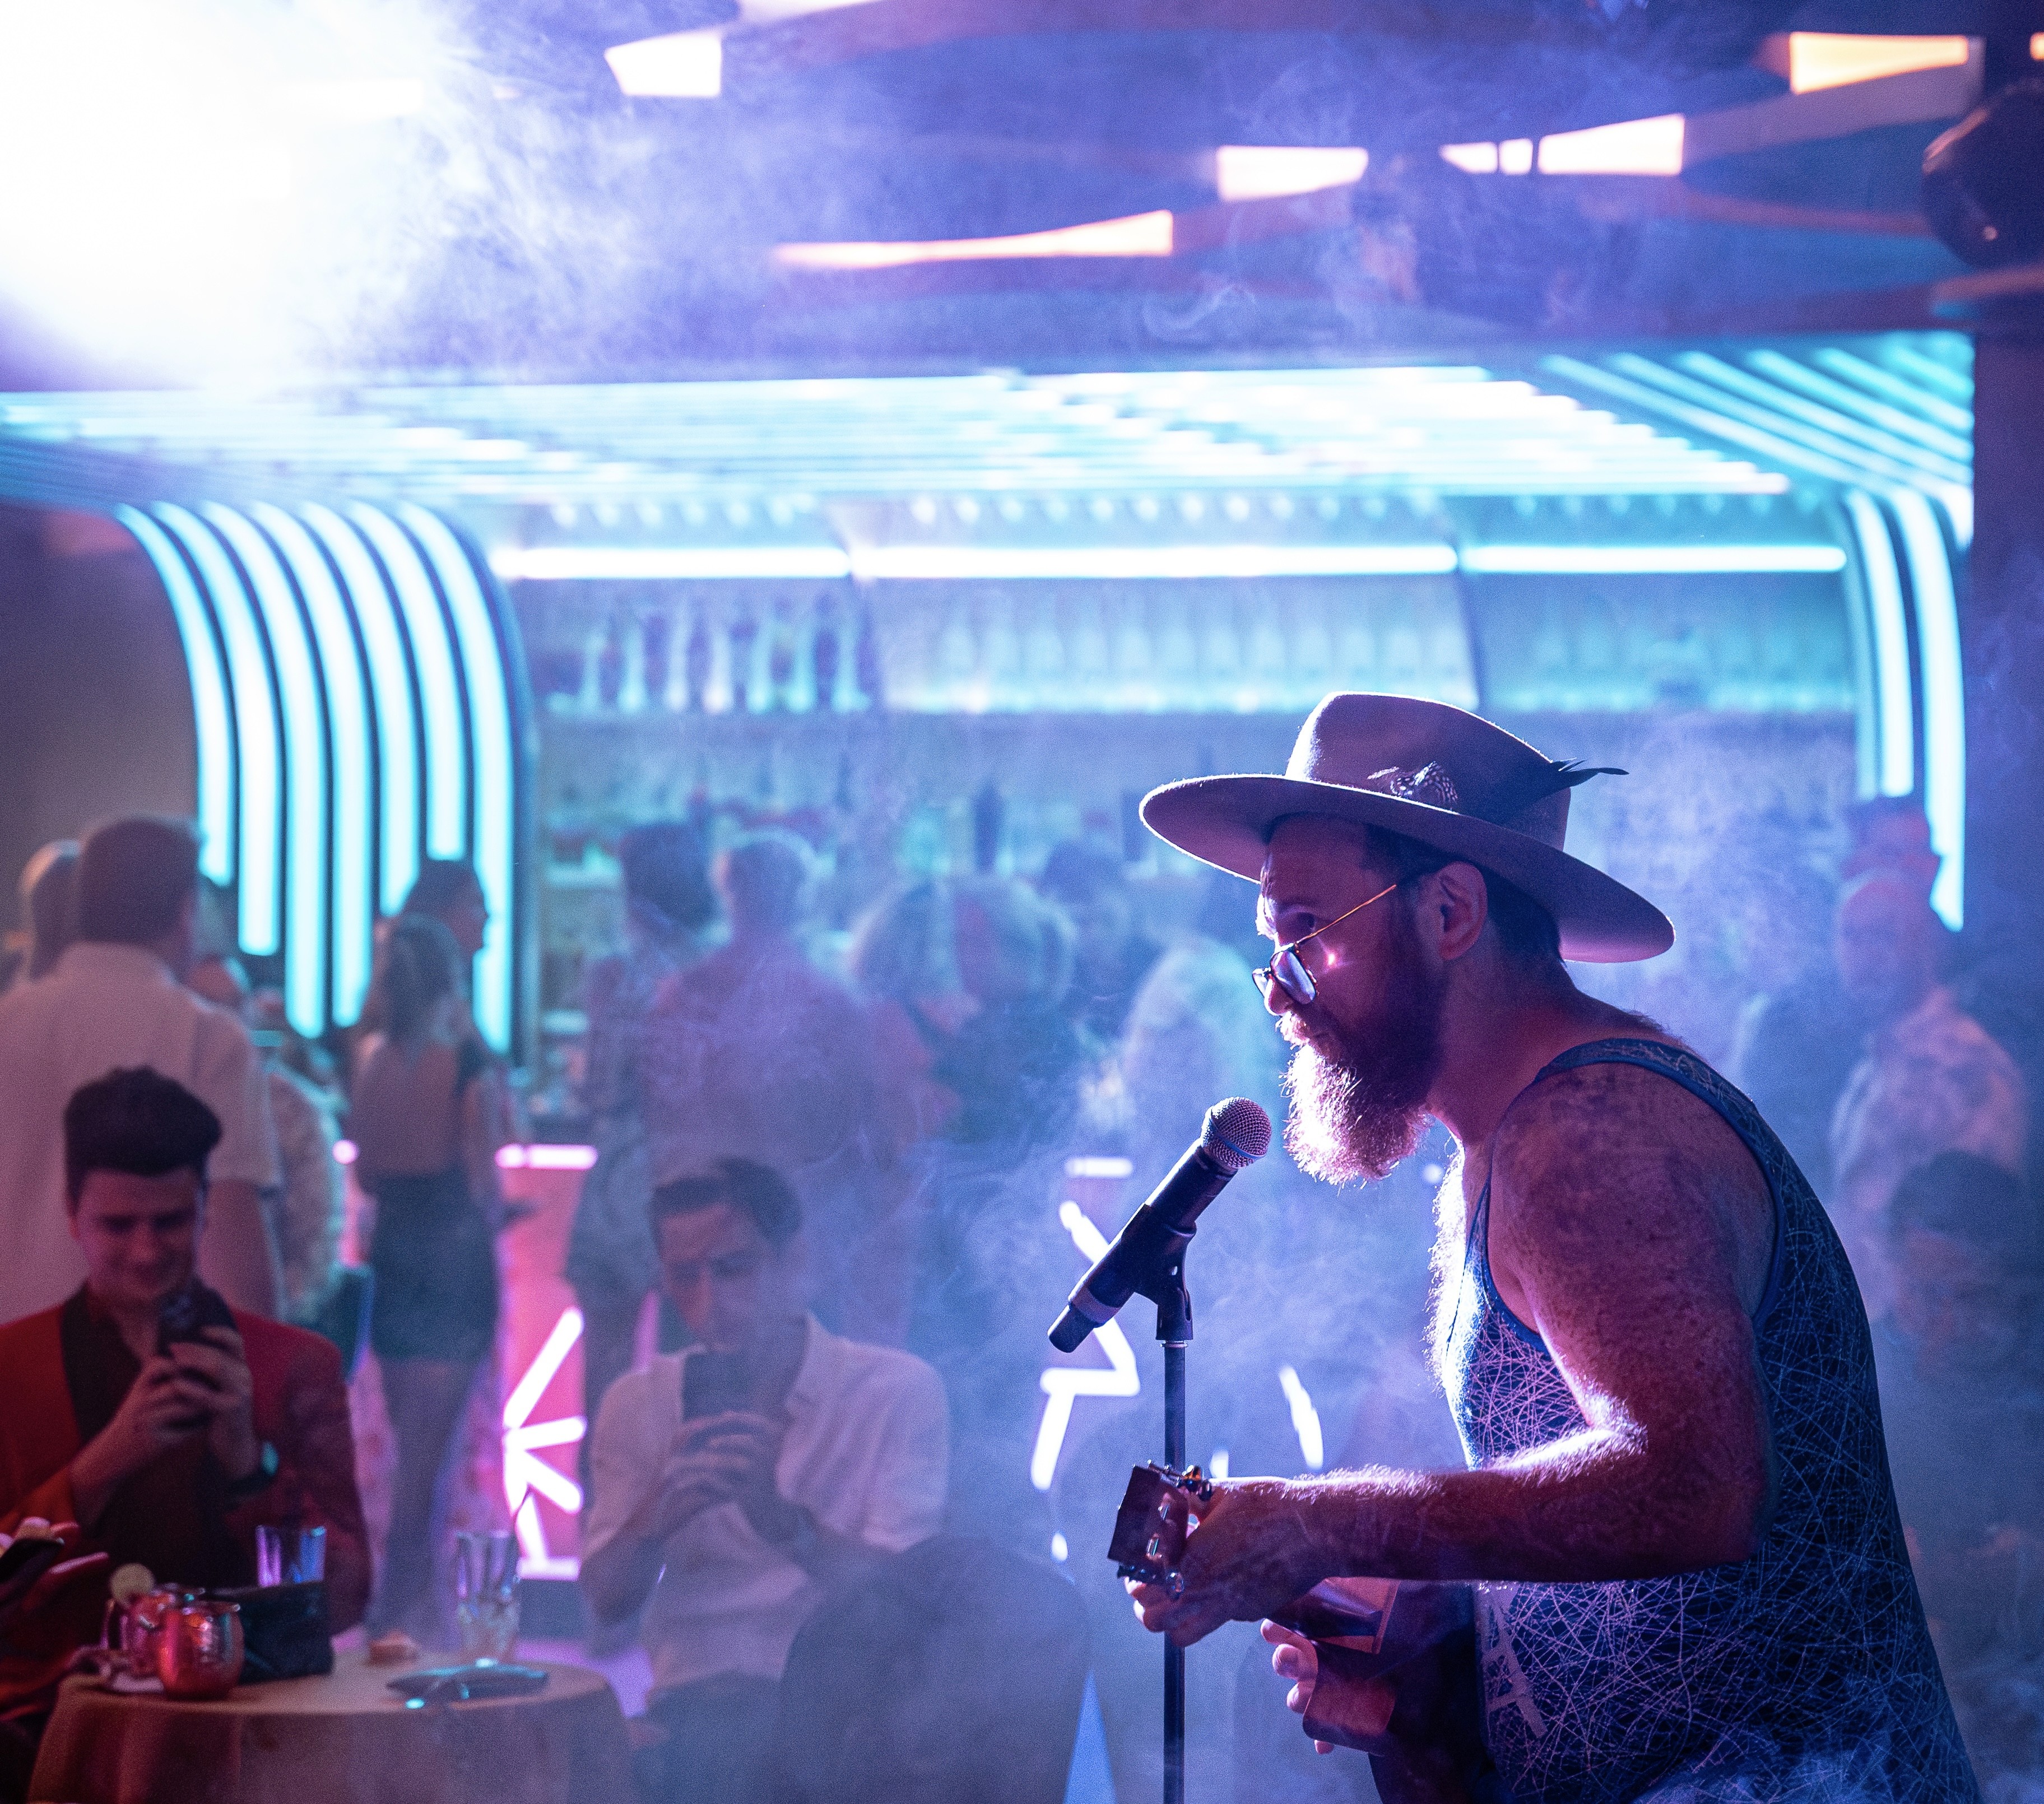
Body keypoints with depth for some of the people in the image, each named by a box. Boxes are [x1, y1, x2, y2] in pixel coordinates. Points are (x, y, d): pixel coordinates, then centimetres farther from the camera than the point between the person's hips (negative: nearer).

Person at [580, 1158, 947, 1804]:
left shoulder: (898, 1391, 2)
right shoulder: (639, 1404, 12)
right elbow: (604, 1600, 6)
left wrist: (784, 1521, -27)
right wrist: (657, 1514, -17)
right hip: (693, 1699, 2)